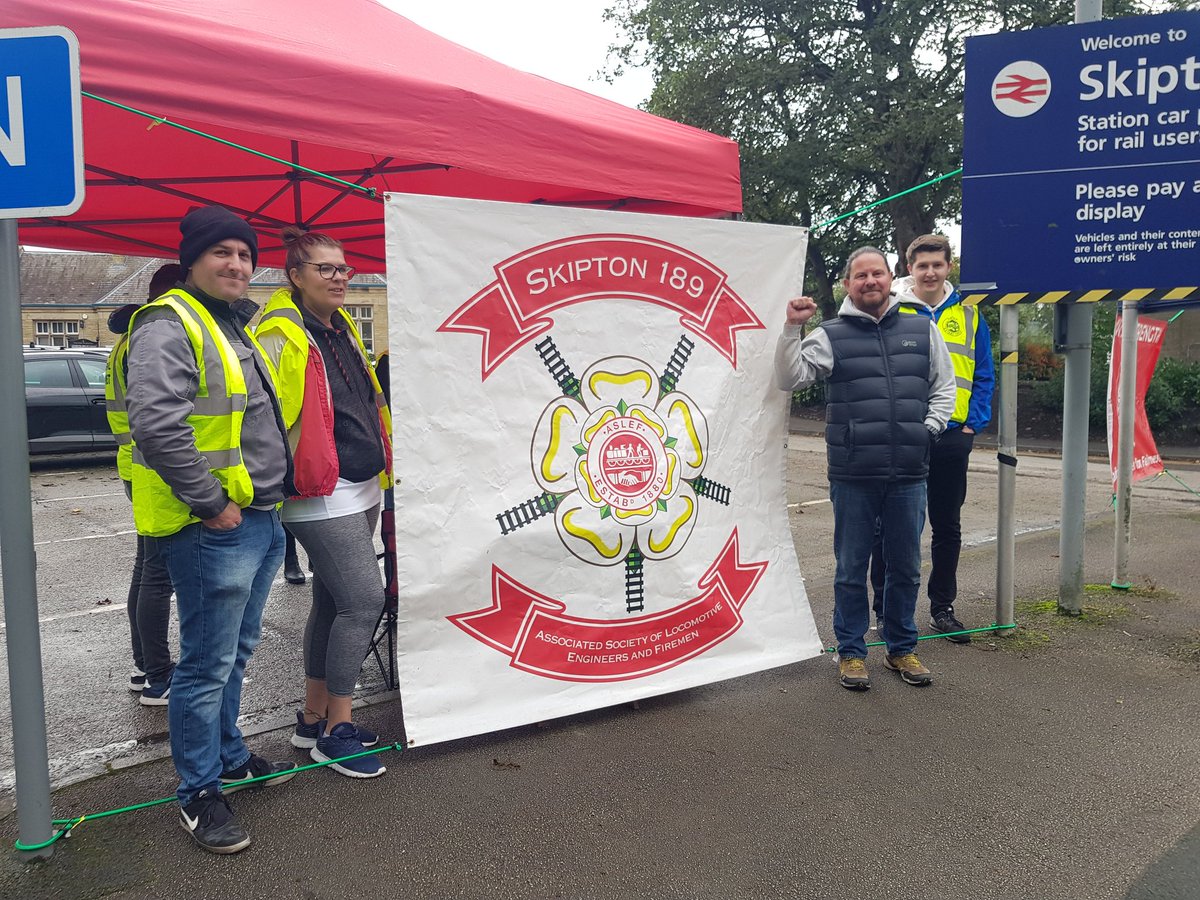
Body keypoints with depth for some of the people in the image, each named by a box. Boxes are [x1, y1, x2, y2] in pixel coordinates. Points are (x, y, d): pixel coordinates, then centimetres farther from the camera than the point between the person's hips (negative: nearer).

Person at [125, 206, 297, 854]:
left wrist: (273, 496, 18)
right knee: (208, 664, 0)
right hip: (214, 529, -9)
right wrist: (210, 504, -21)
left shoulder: (239, 327, 18)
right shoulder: (171, 326, -13)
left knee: (236, 652, 20)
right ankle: (199, 793, 14)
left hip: (260, 520, 10)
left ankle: (229, 756, 36)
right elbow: (157, 425, -26)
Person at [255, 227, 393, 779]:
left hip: (361, 490, 9)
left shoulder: (341, 329, 14)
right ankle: (336, 730, 3)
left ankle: (313, 718, 27)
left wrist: (379, 470, 25)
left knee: (333, 604, 14)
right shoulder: (281, 336, -13)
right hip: (321, 496, -9)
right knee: (364, 599, -11)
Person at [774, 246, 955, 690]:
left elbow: (944, 387, 16)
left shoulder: (923, 330, 10)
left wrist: (929, 428, 4)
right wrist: (792, 328, -15)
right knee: (851, 569, 7)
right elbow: (790, 377, -7)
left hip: (908, 474, 3)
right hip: (853, 475, -2)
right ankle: (851, 651, 21)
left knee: (905, 567, 13)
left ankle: (901, 648, 30)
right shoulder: (830, 336, 3)